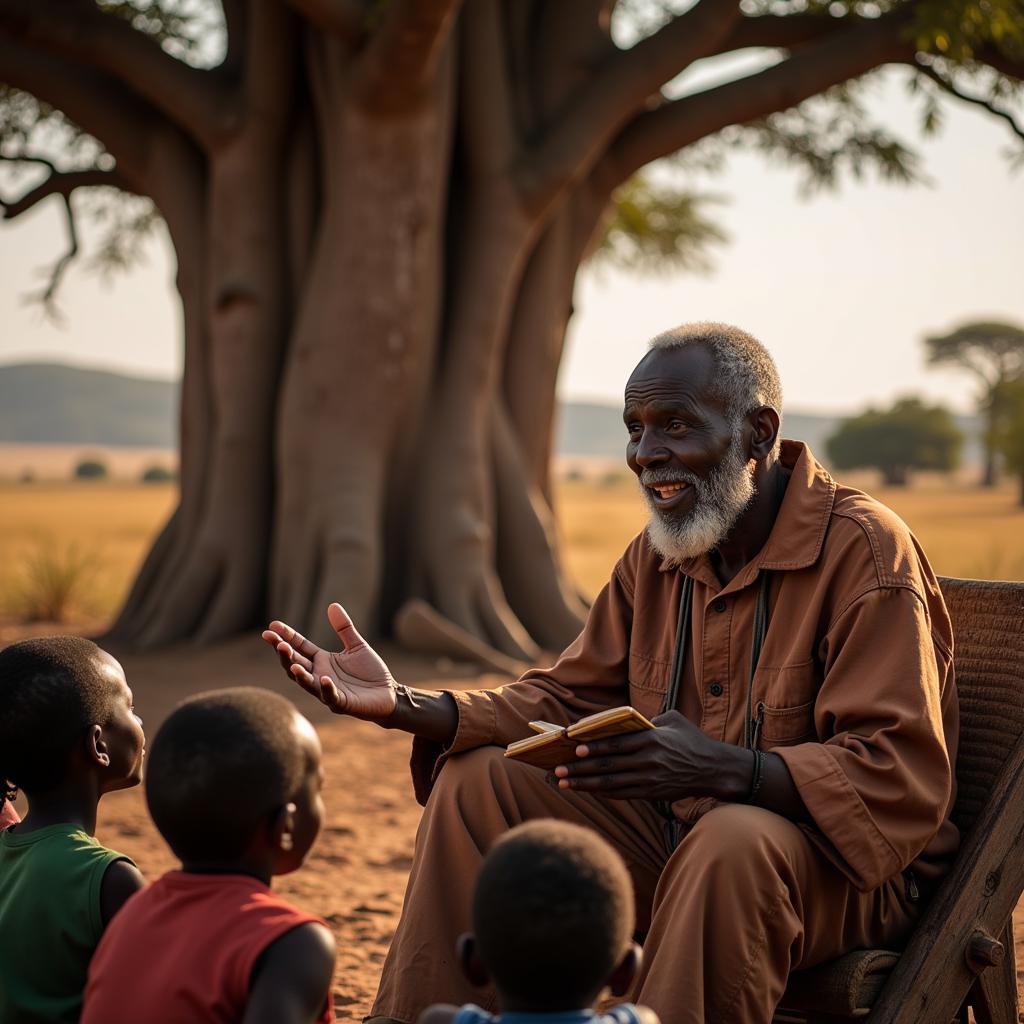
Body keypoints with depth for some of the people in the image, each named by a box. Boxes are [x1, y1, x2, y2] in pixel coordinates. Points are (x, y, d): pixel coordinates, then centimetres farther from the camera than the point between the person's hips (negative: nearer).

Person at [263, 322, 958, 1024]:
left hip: (846, 866, -7)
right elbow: (569, 700, 7)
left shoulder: (865, 552, -17)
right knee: (474, 780, -2)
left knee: (734, 840, -39)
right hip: (673, 834, 7)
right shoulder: (657, 554, 7)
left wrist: (726, 770, -40)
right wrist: (405, 706, -8)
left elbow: (902, 777, -25)